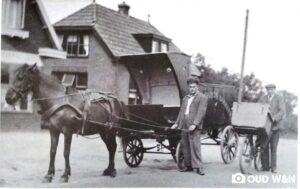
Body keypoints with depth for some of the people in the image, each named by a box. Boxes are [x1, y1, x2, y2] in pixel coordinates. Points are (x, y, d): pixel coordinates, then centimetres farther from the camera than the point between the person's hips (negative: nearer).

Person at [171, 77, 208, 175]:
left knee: (195, 146, -10)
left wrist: (194, 124, -20)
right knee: (185, 146, 7)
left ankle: (198, 167, -7)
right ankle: (188, 165, 15)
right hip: (184, 126, 7)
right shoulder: (185, 98, 22)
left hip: (194, 127, -7)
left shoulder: (202, 98, 0)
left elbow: (201, 112, -10)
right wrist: (177, 123, 17)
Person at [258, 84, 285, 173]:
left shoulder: (279, 99, 3)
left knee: (273, 147, -3)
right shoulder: (262, 99, 13)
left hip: (274, 126, -3)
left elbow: (282, 111, -8)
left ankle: (273, 167, 4)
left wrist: (274, 118, -23)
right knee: (264, 147, 0)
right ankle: (265, 166, 6)